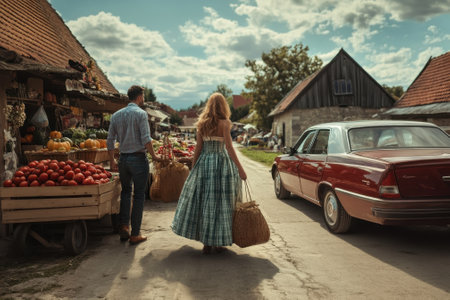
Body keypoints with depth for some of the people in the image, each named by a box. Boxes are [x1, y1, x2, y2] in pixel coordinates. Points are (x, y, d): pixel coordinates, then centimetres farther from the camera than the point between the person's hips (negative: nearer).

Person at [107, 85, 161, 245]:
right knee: (139, 196, 2)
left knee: (125, 192, 20)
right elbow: (146, 139, -15)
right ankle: (135, 234, 7)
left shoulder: (116, 115, 9)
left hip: (123, 158, 5)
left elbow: (110, 140, 9)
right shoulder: (141, 113, -8)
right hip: (138, 158, -5)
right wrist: (154, 155, -2)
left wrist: (112, 160, 17)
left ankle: (123, 227, 13)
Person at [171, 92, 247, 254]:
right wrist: (240, 168, -9)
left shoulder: (202, 123, 7)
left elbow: (198, 148, 7)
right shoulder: (224, 123, -5)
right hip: (221, 162, -4)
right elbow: (229, 147, -12)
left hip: (204, 162, 4)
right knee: (221, 201, 3)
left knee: (203, 200, 9)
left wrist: (193, 168, 14)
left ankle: (207, 243, 14)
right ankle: (218, 242, 10)